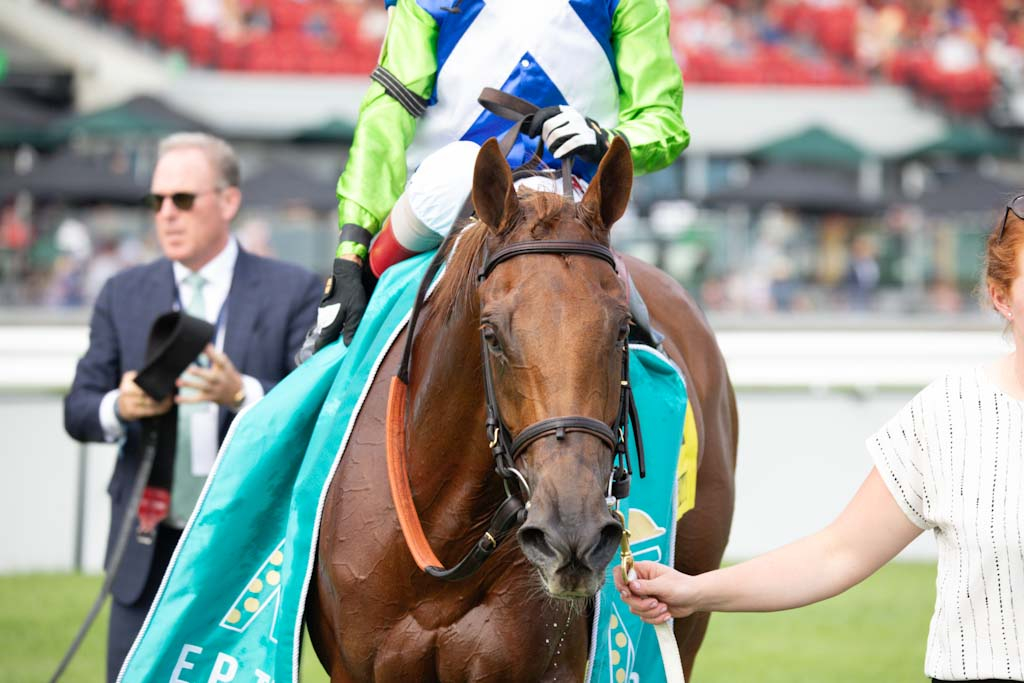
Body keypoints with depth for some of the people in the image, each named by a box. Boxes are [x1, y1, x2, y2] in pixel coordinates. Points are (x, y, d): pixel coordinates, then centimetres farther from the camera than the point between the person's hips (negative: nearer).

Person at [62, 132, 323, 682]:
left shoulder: (292, 291, 1)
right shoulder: (123, 295, 10)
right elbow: (77, 410, 5)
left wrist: (243, 394, -25)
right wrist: (118, 407, -19)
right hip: (149, 554, 3)